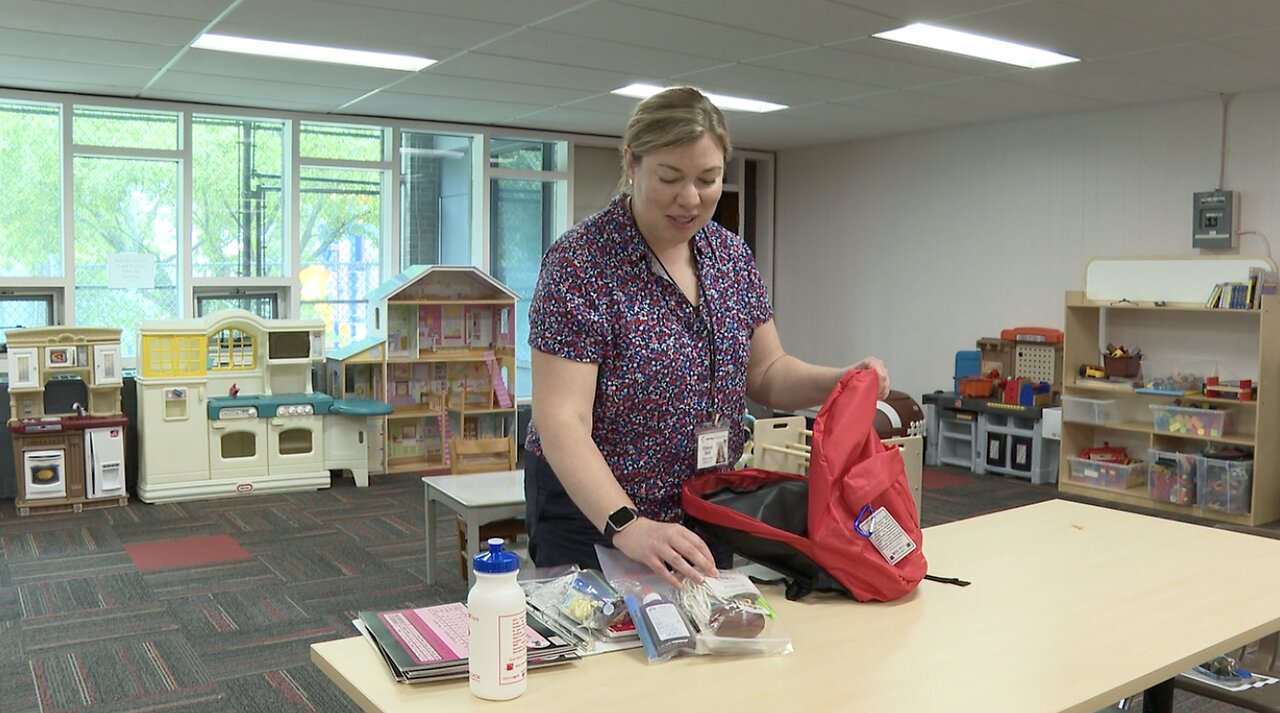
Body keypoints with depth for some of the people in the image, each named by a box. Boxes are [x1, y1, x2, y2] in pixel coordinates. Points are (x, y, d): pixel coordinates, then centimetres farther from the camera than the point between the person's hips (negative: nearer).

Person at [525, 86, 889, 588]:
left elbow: (765, 373, 8)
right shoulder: (579, 262, -18)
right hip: (594, 512, -5)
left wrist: (844, 382, -11)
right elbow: (562, 421, -23)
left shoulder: (731, 256, 1)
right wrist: (627, 526, -36)